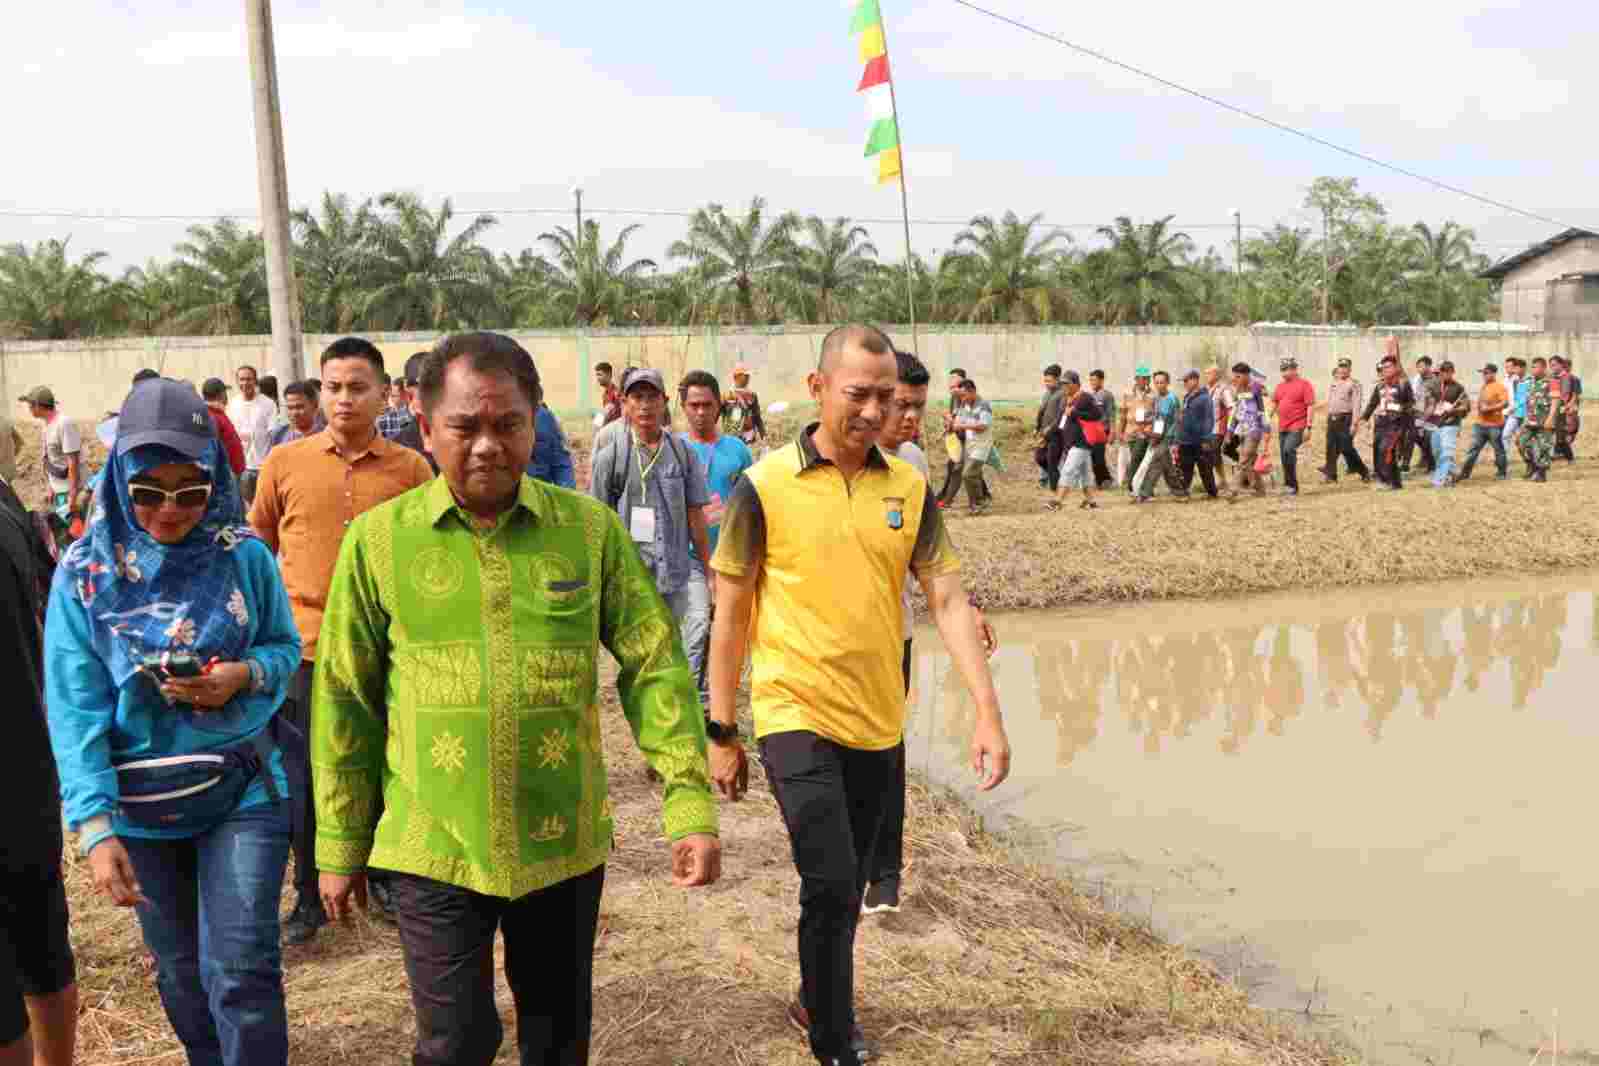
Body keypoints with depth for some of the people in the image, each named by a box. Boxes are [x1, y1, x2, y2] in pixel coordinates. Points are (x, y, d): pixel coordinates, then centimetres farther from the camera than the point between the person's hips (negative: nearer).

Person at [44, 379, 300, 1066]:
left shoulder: (245, 556, -9)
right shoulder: (84, 572, -9)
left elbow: (286, 649, 3)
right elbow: (73, 710, -11)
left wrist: (245, 676, -20)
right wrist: (95, 827, -19)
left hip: (243, 791, -1)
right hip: (138, 805, 2)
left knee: (240, 973, -5)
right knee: (181, 972, 18)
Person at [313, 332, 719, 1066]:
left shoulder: (591, 528, -4)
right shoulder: (377, 539, -5)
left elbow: (654, 668, -3)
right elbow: (345, 702, 1)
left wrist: (690, 805, -9)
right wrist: (341, 845, 5)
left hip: (564, 843, 2)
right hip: (433, 849, -1)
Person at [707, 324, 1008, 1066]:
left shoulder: (910, 488, 1)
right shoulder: (764, 487, -9)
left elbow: (948, 599, -2)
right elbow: (731, 614, -4)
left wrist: (988, 712, -12)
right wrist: (721, 733, -3)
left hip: (878, 722, 4)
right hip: (796, 715, -4)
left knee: (848, 887, 19)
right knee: (831, 886, -12)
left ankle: (815, 1001, 43)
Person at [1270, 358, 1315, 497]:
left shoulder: (1304, 385, -5)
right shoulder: (1280, 385, 13)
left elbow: (1311, 406, -9)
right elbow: (1274, 403, 23)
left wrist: (1309, 427, -14)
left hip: (1297, 427, -7)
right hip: (1282, 427, 7)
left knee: (1289, 450, -23)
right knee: (1284, 456, 8)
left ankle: (1292, 485, -14)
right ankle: (1288, 485, 19)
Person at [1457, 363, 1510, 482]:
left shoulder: (1500, 386, -11)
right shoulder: (1483, 386, 14)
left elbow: (1505, 403, -20)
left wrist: (1489, 409, -22)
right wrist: (1479, 407, 11)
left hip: (1495, 425, -7)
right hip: (1480, 424, 7)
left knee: (1498, 450, 5)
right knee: (1473, 449, 4)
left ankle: (1502, 473, 18)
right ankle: (1465, 473, 5)